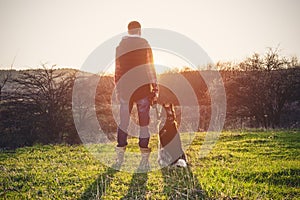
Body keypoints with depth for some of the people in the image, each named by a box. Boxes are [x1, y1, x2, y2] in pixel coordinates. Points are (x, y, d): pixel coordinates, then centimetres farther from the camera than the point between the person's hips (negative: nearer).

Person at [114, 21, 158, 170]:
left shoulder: (120, 46, 5)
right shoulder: (144, 44, -2)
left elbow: (117, 70, 7)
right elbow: (150, 68, -4)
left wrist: (117, 89, 15)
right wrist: (155, 89, -1)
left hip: (125, 89, 2)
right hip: (143, 87, -2)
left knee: (123, 121, 10)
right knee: (144, 122, 3)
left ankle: (120, 157, 9)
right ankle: (145, 159, 3)